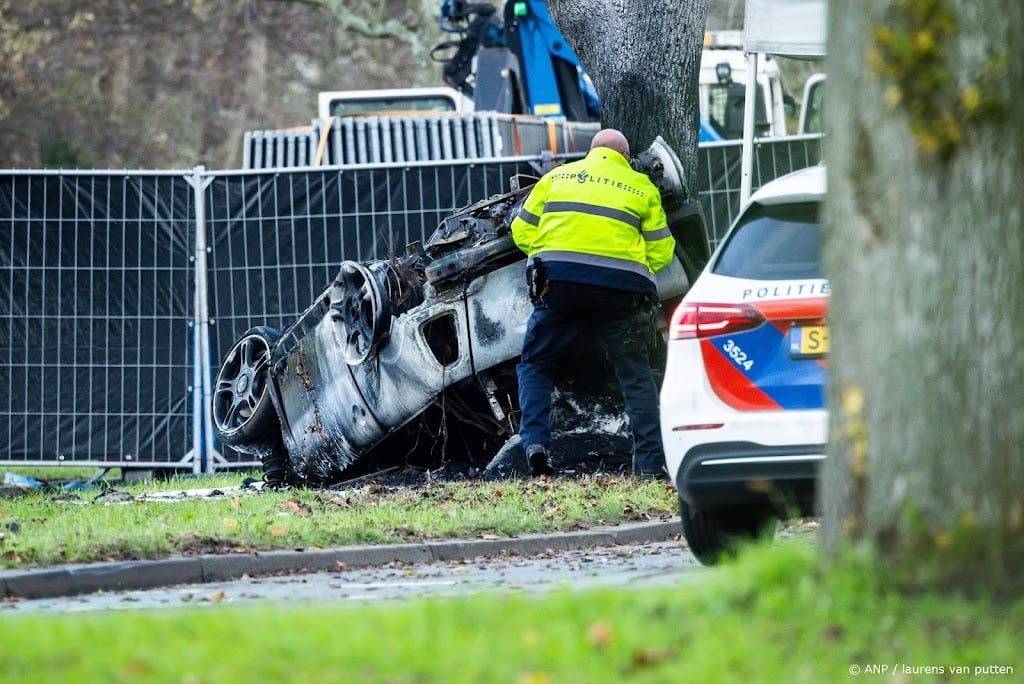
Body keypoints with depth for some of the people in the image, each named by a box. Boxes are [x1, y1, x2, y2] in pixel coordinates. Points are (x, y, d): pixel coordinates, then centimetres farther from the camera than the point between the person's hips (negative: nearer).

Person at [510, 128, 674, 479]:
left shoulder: (557, 177, 18)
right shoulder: (641, 187, 16)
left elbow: (522, 232, 16)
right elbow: (660, 253, 12)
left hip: (560, 282, 0)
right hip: (619, 287, 0)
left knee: (536, 364, 15)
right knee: (635, 374, 10)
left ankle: (535, 442, -3)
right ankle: (650, 462, 5)